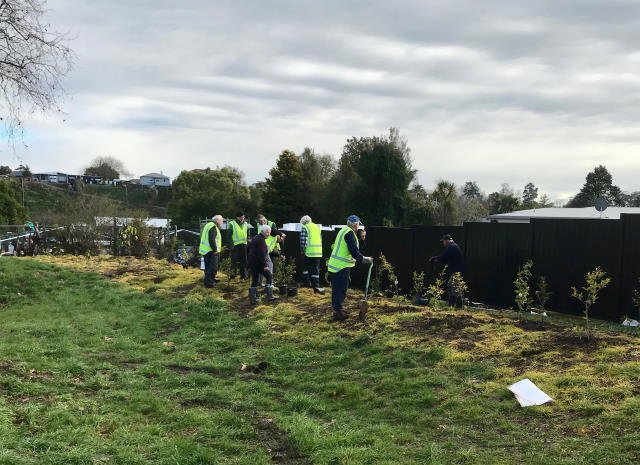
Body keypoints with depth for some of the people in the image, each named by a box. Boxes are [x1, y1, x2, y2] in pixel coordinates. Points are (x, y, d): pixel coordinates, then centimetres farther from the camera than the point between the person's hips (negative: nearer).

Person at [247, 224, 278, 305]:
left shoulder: (255, 238, 15)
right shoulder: (261, 240, -16)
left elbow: (248, 249, 23)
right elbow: (262, 254, -22)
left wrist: (250, 260, 28)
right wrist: (265, 265, -22)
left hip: (252, 263, 9)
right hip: (259, 264, -9)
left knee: (255, 281, 11)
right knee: (269, 277, 4)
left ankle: (252, 299, 10)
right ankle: (270, 296, 3)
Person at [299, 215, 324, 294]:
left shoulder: (305, 228, -2)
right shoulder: (317, 227, 17)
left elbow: (303, 240, -9)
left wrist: (302, 250, -1)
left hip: (309, 252, -4)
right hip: (318, 251, 5)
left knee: (306, 267, 14)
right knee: (316, 269, 5)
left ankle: (307, 282, 17)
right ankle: (316, 286, -1)